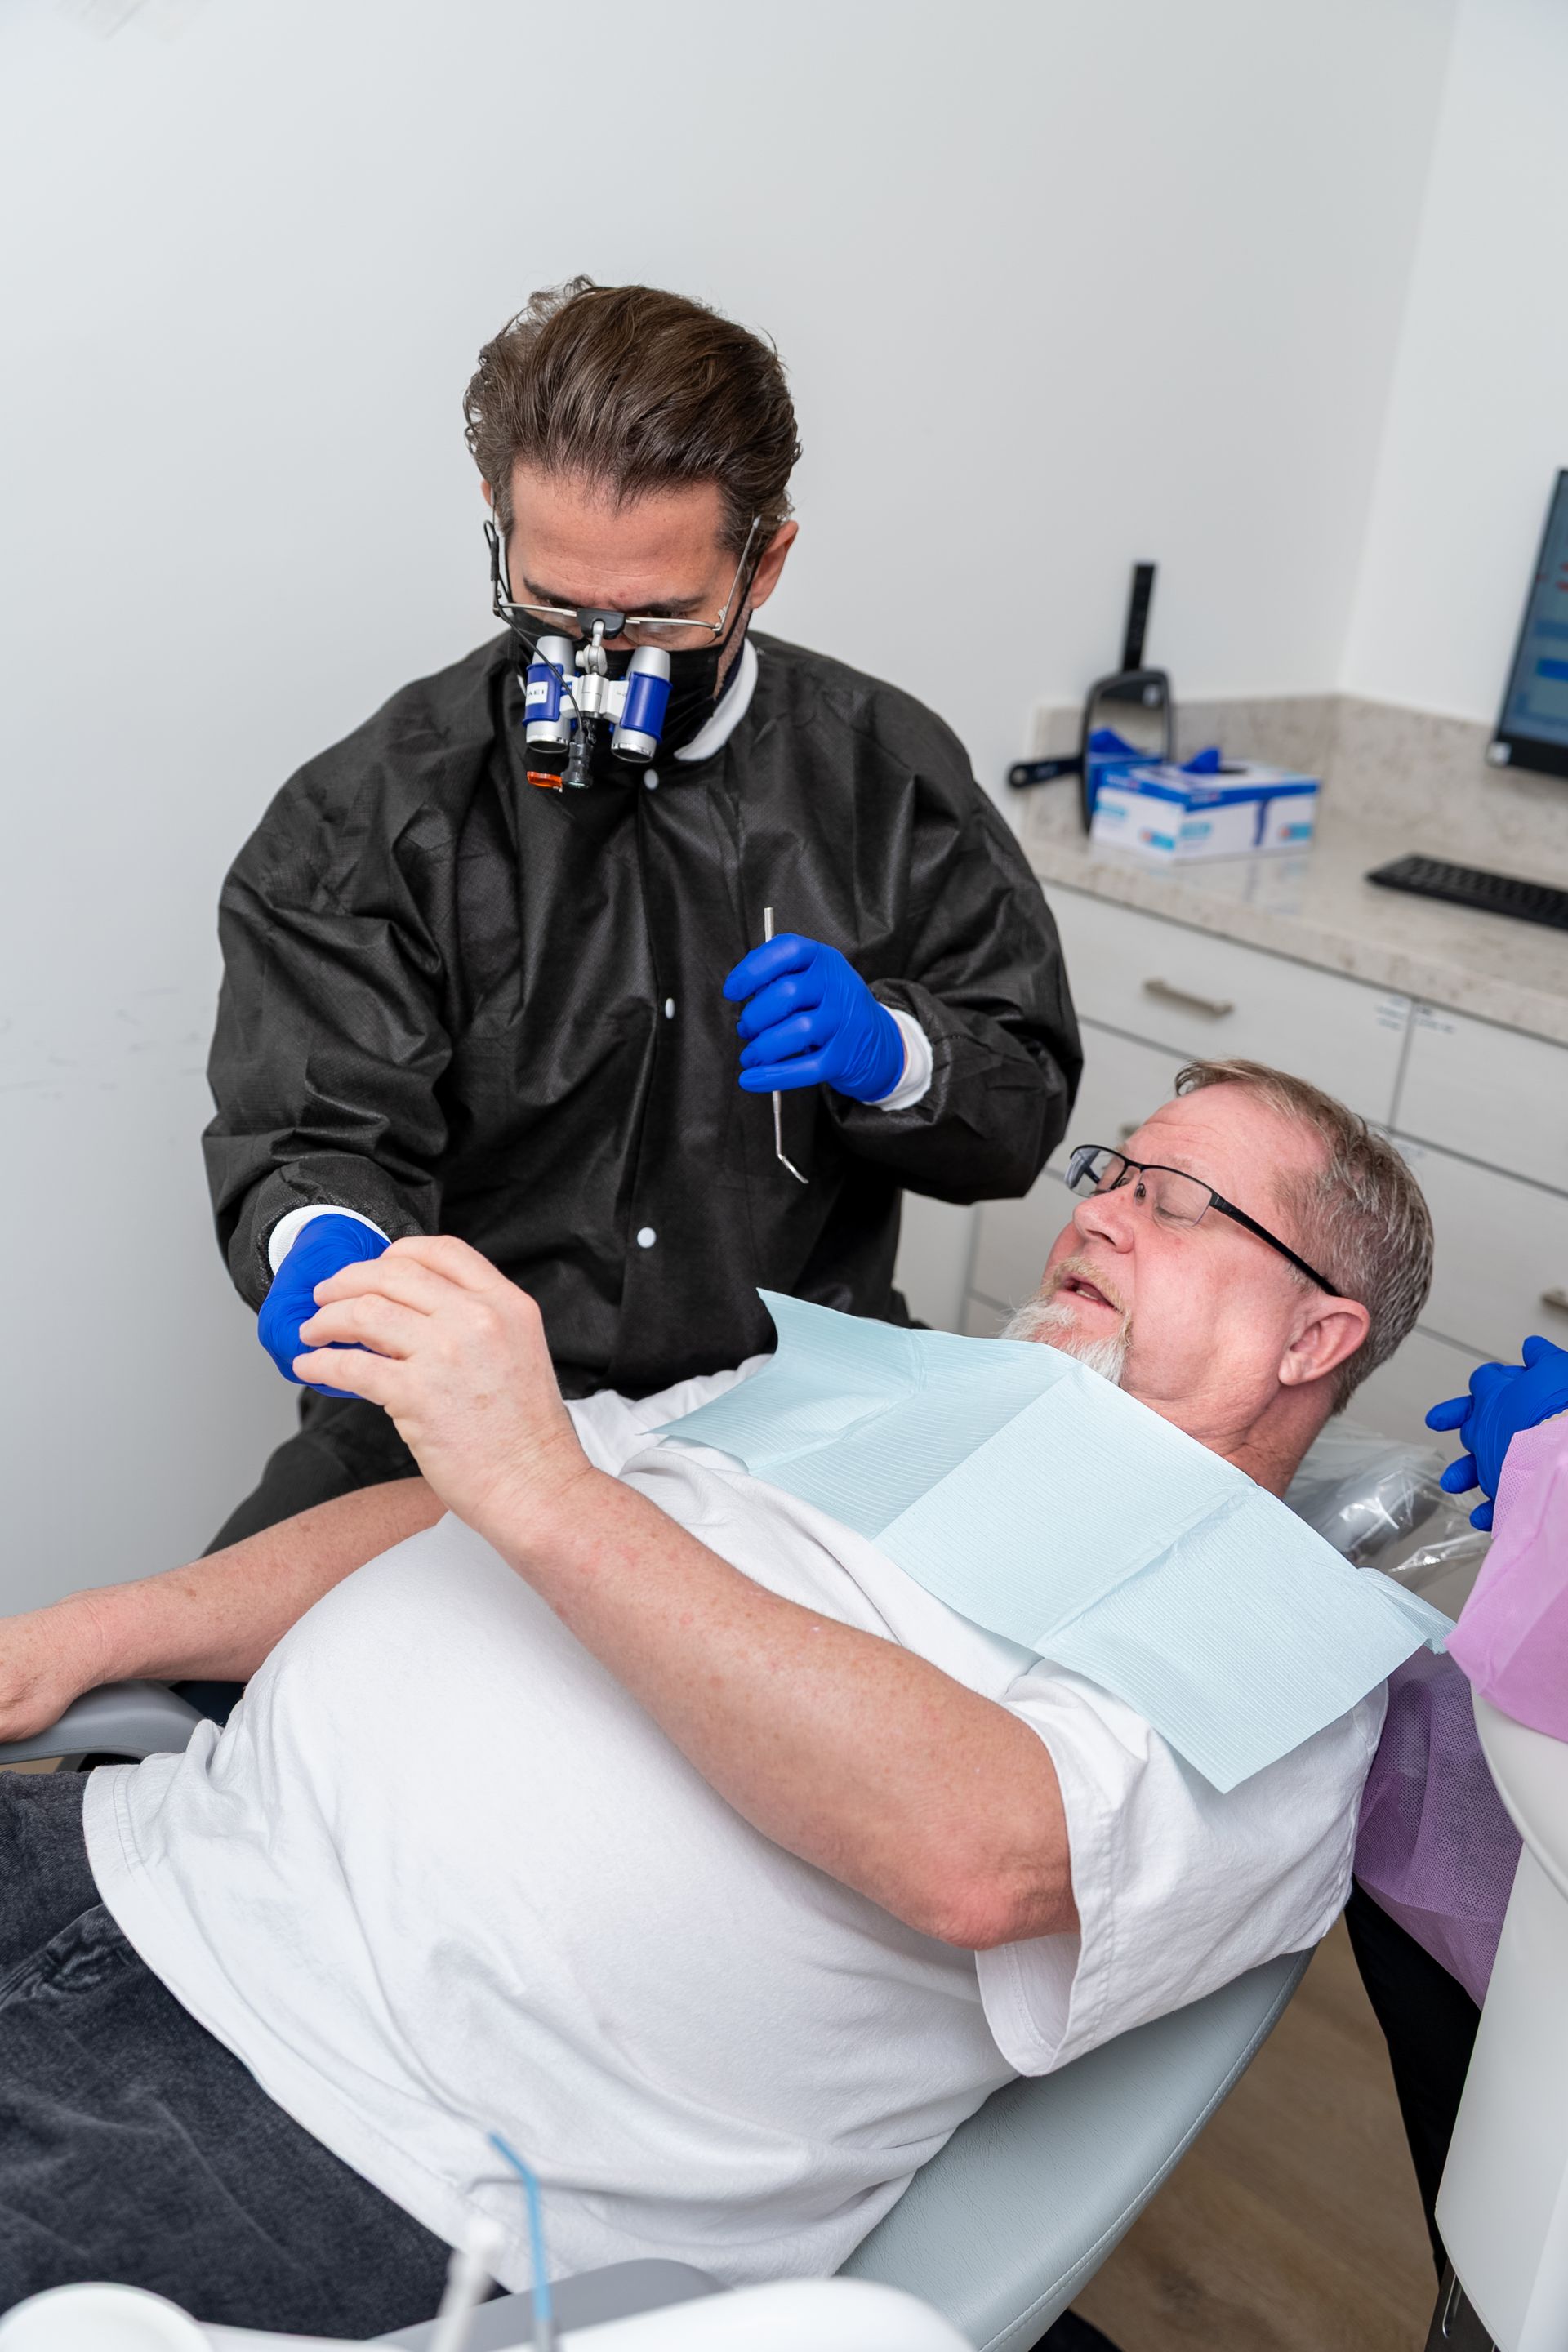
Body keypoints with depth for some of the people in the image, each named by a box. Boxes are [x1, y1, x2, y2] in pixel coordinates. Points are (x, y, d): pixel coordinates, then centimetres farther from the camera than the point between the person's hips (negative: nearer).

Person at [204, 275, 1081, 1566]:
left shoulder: (889, 774, 2)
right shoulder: (369, 813, -2)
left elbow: (1022, 1107, 6)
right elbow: (324, 1134, -6)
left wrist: (891, 1056, -17)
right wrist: (322, 1243, -30)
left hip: (796, 1400, 2)